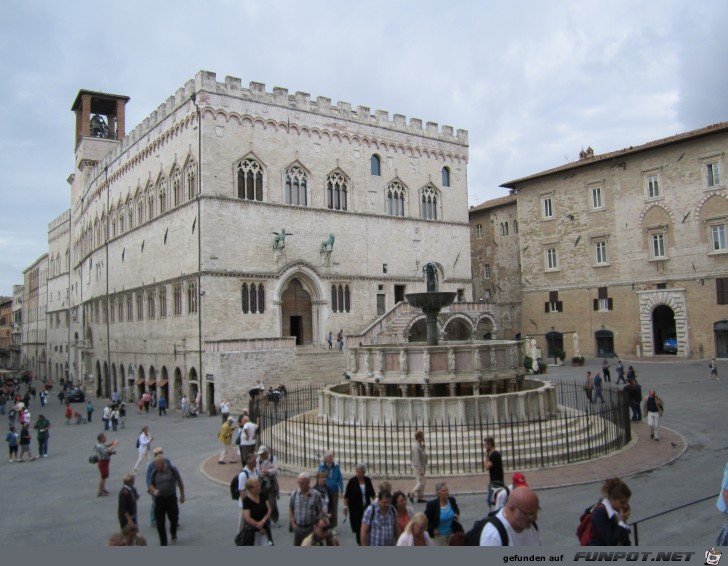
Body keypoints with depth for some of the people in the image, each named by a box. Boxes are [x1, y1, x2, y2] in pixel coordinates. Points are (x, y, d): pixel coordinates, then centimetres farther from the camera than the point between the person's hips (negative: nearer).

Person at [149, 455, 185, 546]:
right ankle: (163, 544, 21)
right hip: (159, 500, 1)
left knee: (174, 519, 9)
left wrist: (182, 495, 7)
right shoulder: (155, 473, -5)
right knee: (160, 524, 4)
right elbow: (151, 485, 7)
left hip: (171, 498, -1)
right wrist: (154, 491, -16)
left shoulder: (172, 470, -10)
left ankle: (173, 533, 42)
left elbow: (180, 482, 2)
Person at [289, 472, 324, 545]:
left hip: (311, 528, -2)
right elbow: (290, 509, 8)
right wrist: (293, 523, 1)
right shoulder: (294, 494, -3)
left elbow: (320, 511, -2)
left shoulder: (316, 495, -9)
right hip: (297, 528, 2)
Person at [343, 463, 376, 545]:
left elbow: (372, 493, 11)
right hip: (355, 508, -3)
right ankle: (360, 542, 14)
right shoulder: (352, 481, -9)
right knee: (358, 525, -1)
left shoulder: (368, 480, 2)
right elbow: (346, 495, -6)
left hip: (366, 506, 3)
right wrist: (345, 506, -10)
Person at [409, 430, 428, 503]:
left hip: (422, 466, 10)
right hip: (418, 467, -10)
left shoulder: (420, 446, 9)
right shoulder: (416, 446, -22)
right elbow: (417, 459, -23)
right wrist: (421, 470, -22)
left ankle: (420, 498, 19)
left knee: (421, 482, 13)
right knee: (421, 482, -5)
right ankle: (411, 494, 6)